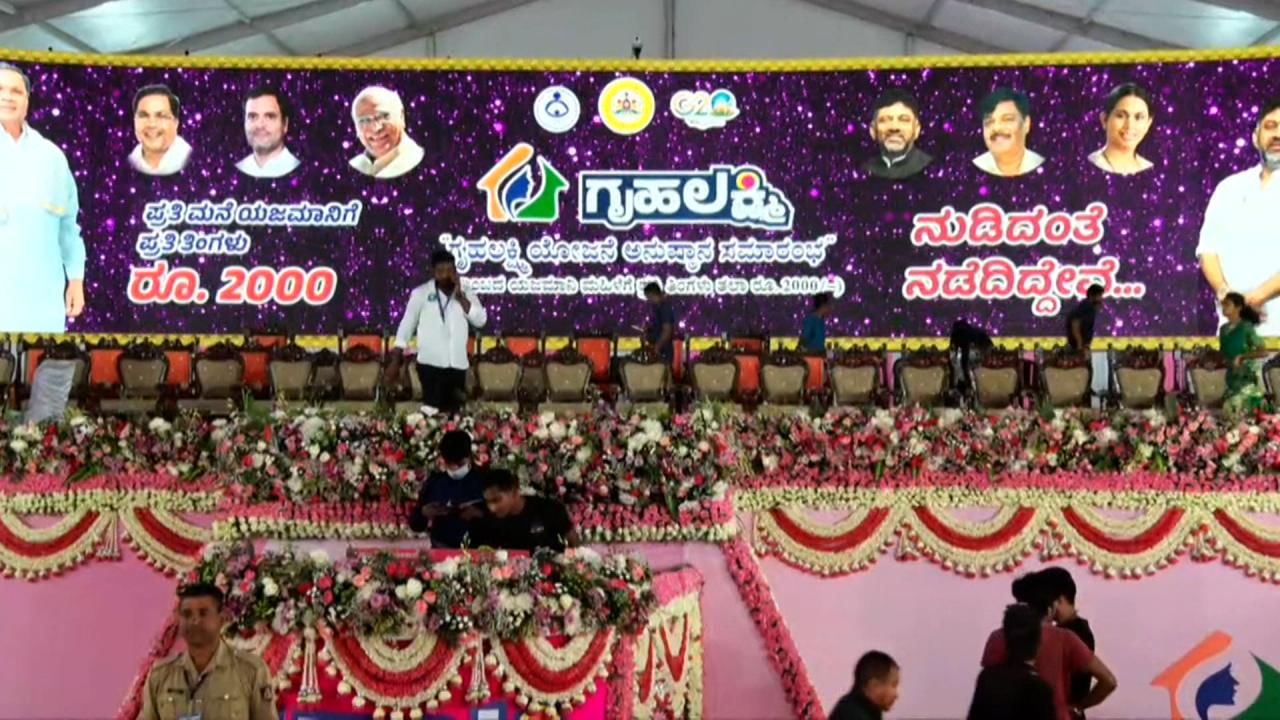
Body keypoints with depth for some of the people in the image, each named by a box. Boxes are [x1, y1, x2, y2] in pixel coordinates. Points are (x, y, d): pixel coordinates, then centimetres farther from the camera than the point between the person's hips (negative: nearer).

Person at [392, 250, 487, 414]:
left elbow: (481, 320, -6)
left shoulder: (466, 294, 8)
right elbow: (406, 326, 4)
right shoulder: (421, 293, 1)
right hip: (430, 363, -3)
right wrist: (395, 362, 1)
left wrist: (460, 297, -12)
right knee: (433, 410, -10)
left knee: (454, 411, 6)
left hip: (457, 364, 3)